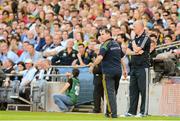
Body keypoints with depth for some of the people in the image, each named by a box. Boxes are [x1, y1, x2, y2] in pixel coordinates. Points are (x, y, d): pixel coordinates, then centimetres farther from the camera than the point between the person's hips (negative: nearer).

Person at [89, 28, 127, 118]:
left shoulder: (106, 44, -9)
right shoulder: (116, 44, 16)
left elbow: (100, 57, -22)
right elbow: (121, 58, 22)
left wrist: (92, 66, -17)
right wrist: (124, 69, 28)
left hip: (108, 71, -7)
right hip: (118, 71, 7)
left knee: (110, 93, -6)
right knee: (113, 92, 14)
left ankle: (113, 113, -12)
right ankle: (110, 112, 19)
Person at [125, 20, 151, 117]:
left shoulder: (146, 38, -8)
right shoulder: (134, 38, 17)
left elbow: (137, 49, -17)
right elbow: (128, 51, 10)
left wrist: (133, 43, 3)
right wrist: (135, 53, -9)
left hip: (143, 67, -8)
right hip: (134, 67, 8)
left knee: (143, 90, -5)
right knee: (133, 90, 8)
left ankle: (143, 112, -4)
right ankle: (132, 111, 12)